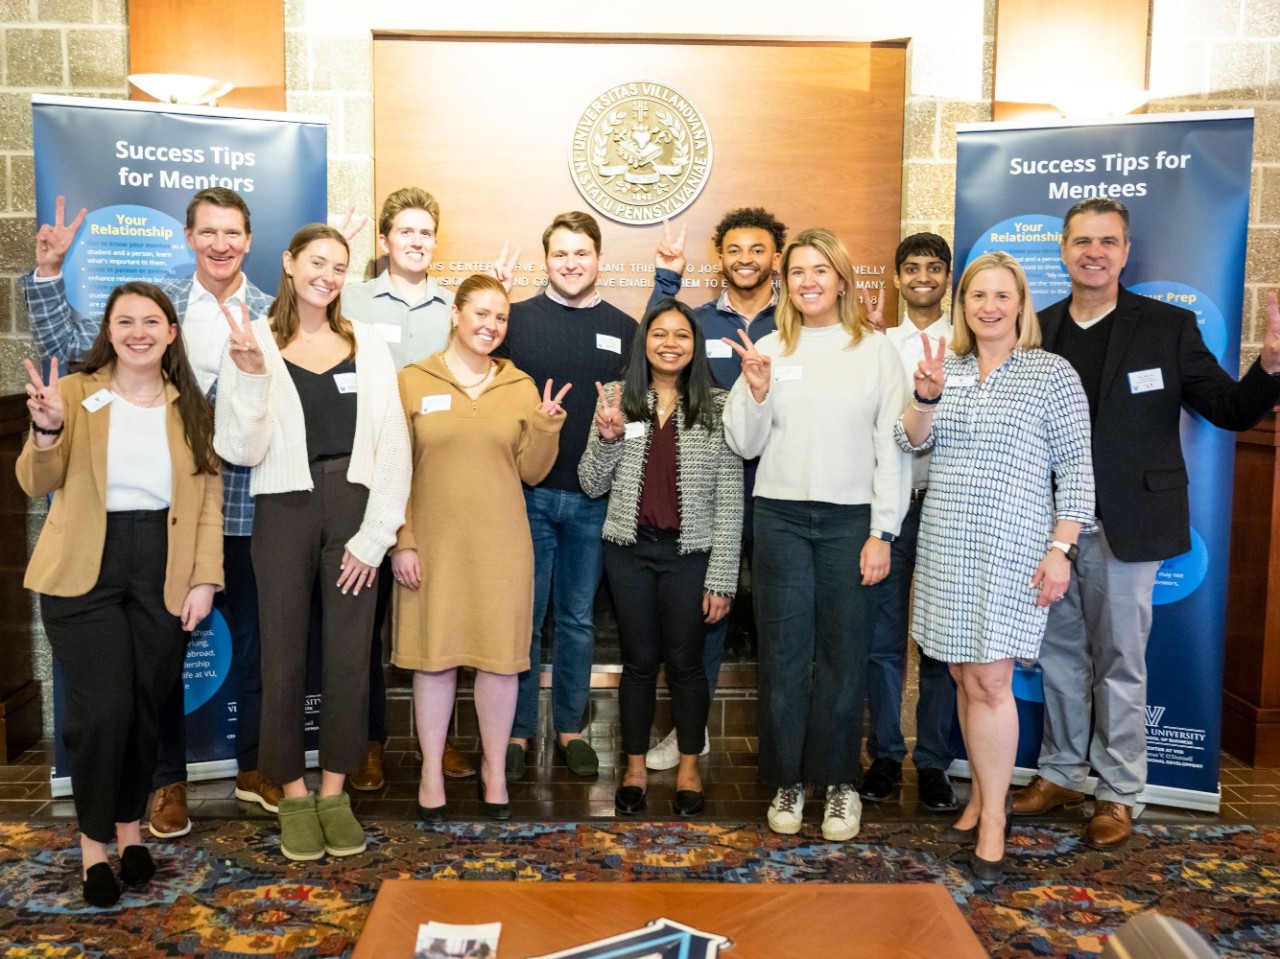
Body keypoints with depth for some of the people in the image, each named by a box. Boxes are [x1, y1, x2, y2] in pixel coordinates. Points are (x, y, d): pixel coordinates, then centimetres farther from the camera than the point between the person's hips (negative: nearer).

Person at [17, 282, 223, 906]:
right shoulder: (75, 393, 1)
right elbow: (37, 484, -6)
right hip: (85, 571, -2)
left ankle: (130, 826, 29)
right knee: (102, 709, -7)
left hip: (164, 572, 2)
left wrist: (205, 579, -2)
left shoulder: (192, 408, 8)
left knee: (147, 707, 8)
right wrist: (46, 430, -26)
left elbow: (208, 498, 6)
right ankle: (94, 841, 14)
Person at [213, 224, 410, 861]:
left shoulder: (367, 344, 4)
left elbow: (393, 445, 0)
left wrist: (375, 533, -6)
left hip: (354, 508, 2)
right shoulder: (253, 343, -1)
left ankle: (334, 789, 23)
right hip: (284, 510, -1)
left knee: (349, 655, 7)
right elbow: (241, 450, -6)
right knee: (284, 656, 6)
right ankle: (293, 793, 22)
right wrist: (251, 377, -20)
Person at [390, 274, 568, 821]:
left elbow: (532, 472, 8)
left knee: (502, 657, 6)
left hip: (501, 545, 2)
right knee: (434, 656, 5)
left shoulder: (520, 386, 8)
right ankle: (432, 772, 21)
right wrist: (401, 541, -5)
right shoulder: (412, 381, 2)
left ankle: (495, 769, 24)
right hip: (433, 544, -1)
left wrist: (546, 425, -8)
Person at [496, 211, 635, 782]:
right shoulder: (517, 319, 2)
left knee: (579, 620, 12)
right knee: (523, 618, 6)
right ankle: (517, 730, 20)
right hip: (527, 493, -1)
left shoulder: (623, 329, 7)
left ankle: (570, 727, 26)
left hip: (593, 498, 2)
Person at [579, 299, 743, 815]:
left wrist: (722, 577, -6)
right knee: (638, 661, 12)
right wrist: (607, 437, -15)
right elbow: (592, 485, 4)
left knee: (685, 662, 9)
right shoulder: (617, 397, 1)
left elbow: (729, 500, -3)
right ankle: (635, 767, 28)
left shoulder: (717, 406, -3)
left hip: (691, 553, -1)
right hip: (630, 549, 1)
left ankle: (689, 767, 29)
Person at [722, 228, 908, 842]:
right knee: (783, 651, 5)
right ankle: (787, 779, 19)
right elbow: (745, 445, 6)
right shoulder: (768, 351, 5)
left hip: (851, 519, -1)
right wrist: (755, 391, -12)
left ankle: (838, 780, 20)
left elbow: (892, 450, 1)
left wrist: (882, 533, -4)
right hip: (781, 516, 1)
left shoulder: (876, 351, 3)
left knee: (844, 651, 5)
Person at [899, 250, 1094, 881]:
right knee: (964, 677, 10)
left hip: (1012, 548, -4)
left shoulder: (1052, 374, -1)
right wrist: (925, 397, -20)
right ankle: (981, 796, 24)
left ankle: (993, 816, 7)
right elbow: (913, 441, 0)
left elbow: (1075, 468, -3)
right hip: (947, 545, 4)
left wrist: (1061, 549, -11)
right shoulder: (947, 370, 11)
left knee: (989, 680, -7)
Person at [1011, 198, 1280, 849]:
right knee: (1059, 655, 14)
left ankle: (1118, 794, 20)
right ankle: (1061, 774, 30)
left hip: (1124, 526, -3)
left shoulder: (1169, 326, -2)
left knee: (1119, 663, 6)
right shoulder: (1038, 330, 5)